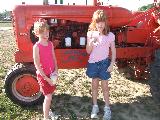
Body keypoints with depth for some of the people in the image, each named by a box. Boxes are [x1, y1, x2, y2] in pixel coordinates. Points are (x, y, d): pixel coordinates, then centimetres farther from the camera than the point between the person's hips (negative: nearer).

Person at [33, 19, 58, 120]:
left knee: (50, 94, 19)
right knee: (48, 97, -2)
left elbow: (54, 58, 7)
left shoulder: (50, 44, 1)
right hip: (43, 75, -6)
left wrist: (56, 71, -5)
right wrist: (46, 78, -18)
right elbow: (37, 65, -17)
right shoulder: (36, 46, -17)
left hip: (52, 74, 6)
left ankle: (48, 110, 42)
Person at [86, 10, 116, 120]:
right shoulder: (91, 34, -5)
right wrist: (91, 42, -23)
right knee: (94, 85, 13)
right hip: (93, 62, 2)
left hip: (104, 63, -2)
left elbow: (113, 51, -1)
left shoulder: (110, 35, -9)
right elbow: (88, 51, -5)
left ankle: (107, 108, 23)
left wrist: (112, 64, -8)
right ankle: (95, 106, 29)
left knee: (105, 86, 6)